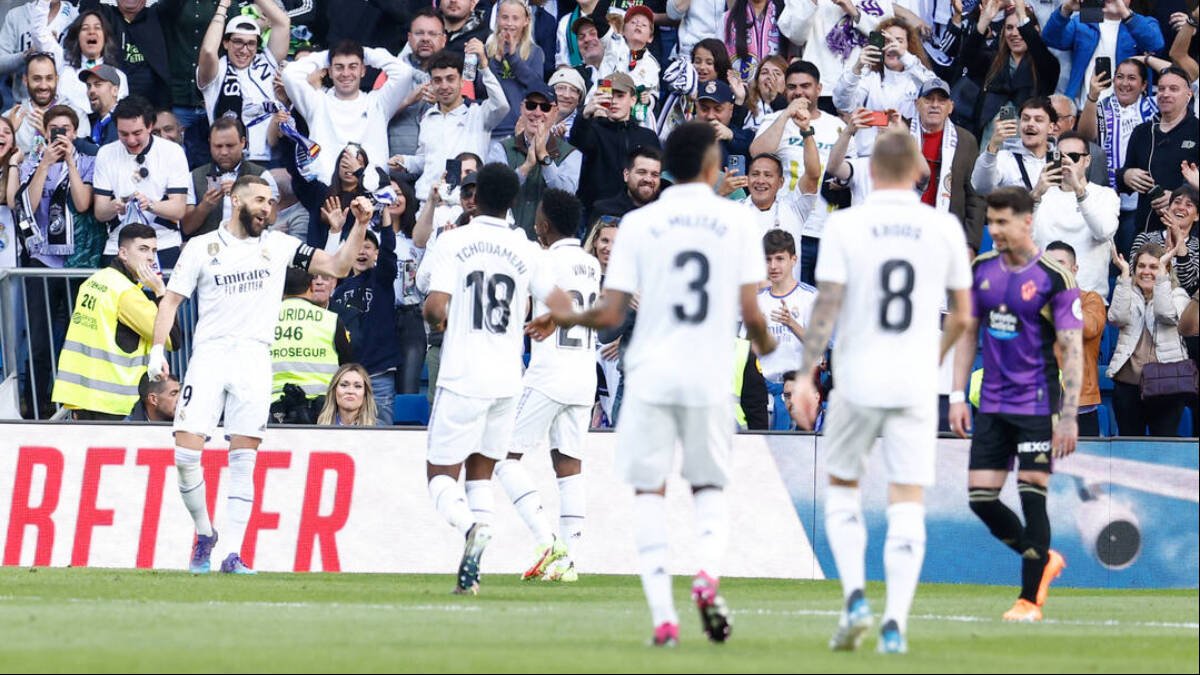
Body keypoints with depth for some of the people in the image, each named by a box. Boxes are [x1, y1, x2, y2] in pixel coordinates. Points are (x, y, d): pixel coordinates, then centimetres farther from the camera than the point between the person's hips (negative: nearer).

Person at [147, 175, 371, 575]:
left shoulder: (278, 246, 11)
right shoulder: (202, 247, 7)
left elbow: (337, 267, 9)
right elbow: (172, 300, 9)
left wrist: (360, 226, -4)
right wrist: (157, 350, -2)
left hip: (254, 360, 1)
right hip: (209, 355, -1)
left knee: (243, 462, -3)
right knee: (186, 453, -10)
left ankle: (233, 555, -1)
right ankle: (204, 534, 12)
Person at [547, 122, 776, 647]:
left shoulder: (639, 224, -1)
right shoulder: (736, 220, 0)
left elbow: (611, 314, -4)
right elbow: (750, 313, -1)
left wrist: (567, 318, 16)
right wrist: (764, 343, 21)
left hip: (651, 372, -1)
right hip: (710, 376, 1)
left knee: (649, 491, 8)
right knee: (710, 486, 16)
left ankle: (662, 614, -3)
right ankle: (708, 571, -13)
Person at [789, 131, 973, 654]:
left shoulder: (845, 226, -5)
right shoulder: (944, 229, 0)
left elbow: (826, 306, -10)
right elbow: (962, 315, 8)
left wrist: (805, 376, -8)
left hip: (856, 380, -1)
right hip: (915, 384, 1)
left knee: (842, 488, 18)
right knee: (907, 503, 2)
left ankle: (855, 596, 0)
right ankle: (895, 624, -7)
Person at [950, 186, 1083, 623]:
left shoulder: (1054, 277, -11)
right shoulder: (981, 269, 6)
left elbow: (1072, 349, -11)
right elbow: (968, 332, 14)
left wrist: (1069, 416, -15)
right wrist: (958, 397, 8)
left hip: (1037, 403, -6)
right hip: (992, 403, 6)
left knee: (1032, 496, -7)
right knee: (981, 498, 1)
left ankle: (1030, 599, 1)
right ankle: (1043, 560, 24)